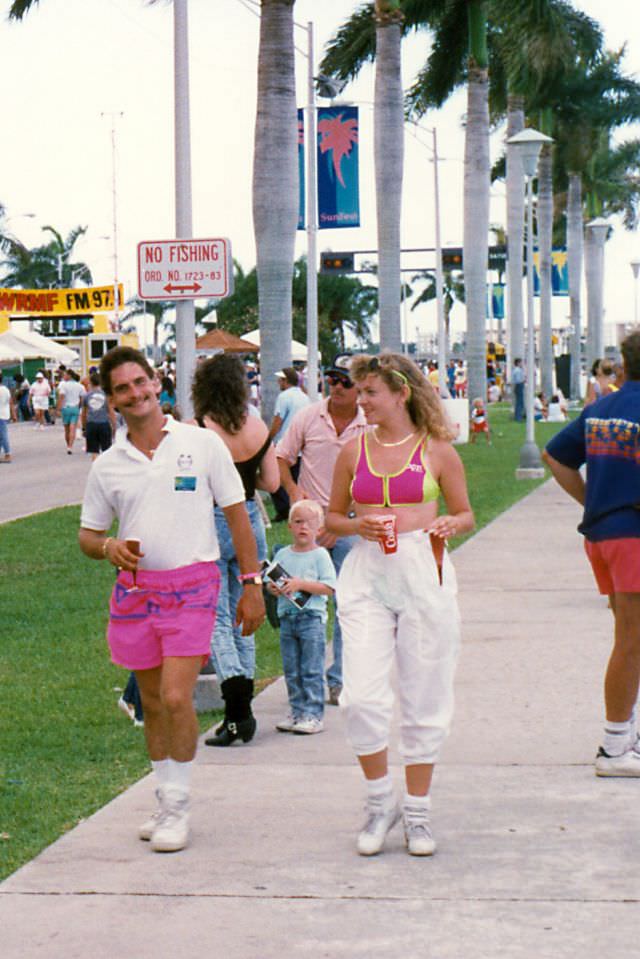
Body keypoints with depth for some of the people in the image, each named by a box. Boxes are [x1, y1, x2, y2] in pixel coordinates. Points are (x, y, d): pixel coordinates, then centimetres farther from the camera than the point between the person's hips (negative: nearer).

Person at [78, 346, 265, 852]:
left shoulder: (202, 444, -1)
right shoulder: (107, 465, 6)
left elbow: (237, 515, 4)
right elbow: (88, 534, 14)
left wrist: (252, 585, 2)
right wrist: (109, 547, -10)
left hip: (192, 586, -4)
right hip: (134, 587, 4)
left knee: (176, 698, -13)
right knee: (153, 703, 11)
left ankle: (178, 807, 0)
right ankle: (166, 801, 25)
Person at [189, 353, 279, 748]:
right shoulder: (259, 428, 0)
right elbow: (272, 482, 4)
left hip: (210, 525, -5)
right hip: (249, 521, 5)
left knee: (216, 620, -2)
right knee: (243, 618, 15)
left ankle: (238, 709, -17)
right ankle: (242, 708, 20)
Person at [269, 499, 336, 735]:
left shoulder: (320, 555, -4)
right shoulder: (282, 554, 11)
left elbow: (328, 587, -11)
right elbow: (271, 581, 16)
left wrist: (300, 584, -18)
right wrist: (273, 588, -7)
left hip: (312, 616, -5)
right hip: (287, 617, 5)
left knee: (311, 671, -4)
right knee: (291, 671, 9)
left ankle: (313, 715, -1)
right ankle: (297, 712, 17)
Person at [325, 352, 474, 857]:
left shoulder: (437, 450, 2)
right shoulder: (354, 450, 8)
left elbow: (466, 514, 10)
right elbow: (333, 516, 16)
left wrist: (448, 524, -12)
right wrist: (357, 525, -5)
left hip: (424, 574, -1)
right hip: (367, 575, 2)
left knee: (424, 697, 4)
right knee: (362, 696, -8)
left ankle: (417, 812, 18)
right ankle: (380, 802, 11)